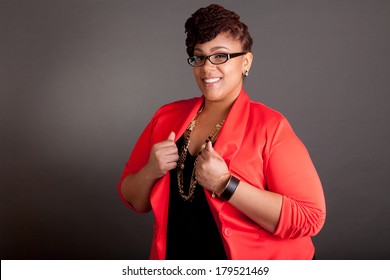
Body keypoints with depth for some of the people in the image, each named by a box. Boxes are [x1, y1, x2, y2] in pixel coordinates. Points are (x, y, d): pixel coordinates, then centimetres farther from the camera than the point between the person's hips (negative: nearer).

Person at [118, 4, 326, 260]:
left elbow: (309, 218, -23)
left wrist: (225, 184, -28)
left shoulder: (270, 126, -16)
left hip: (251, 273, -3)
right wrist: (151, 171, -18)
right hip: (174, 257, 4)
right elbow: (134, 201, 3)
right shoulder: (167, 116, -4)